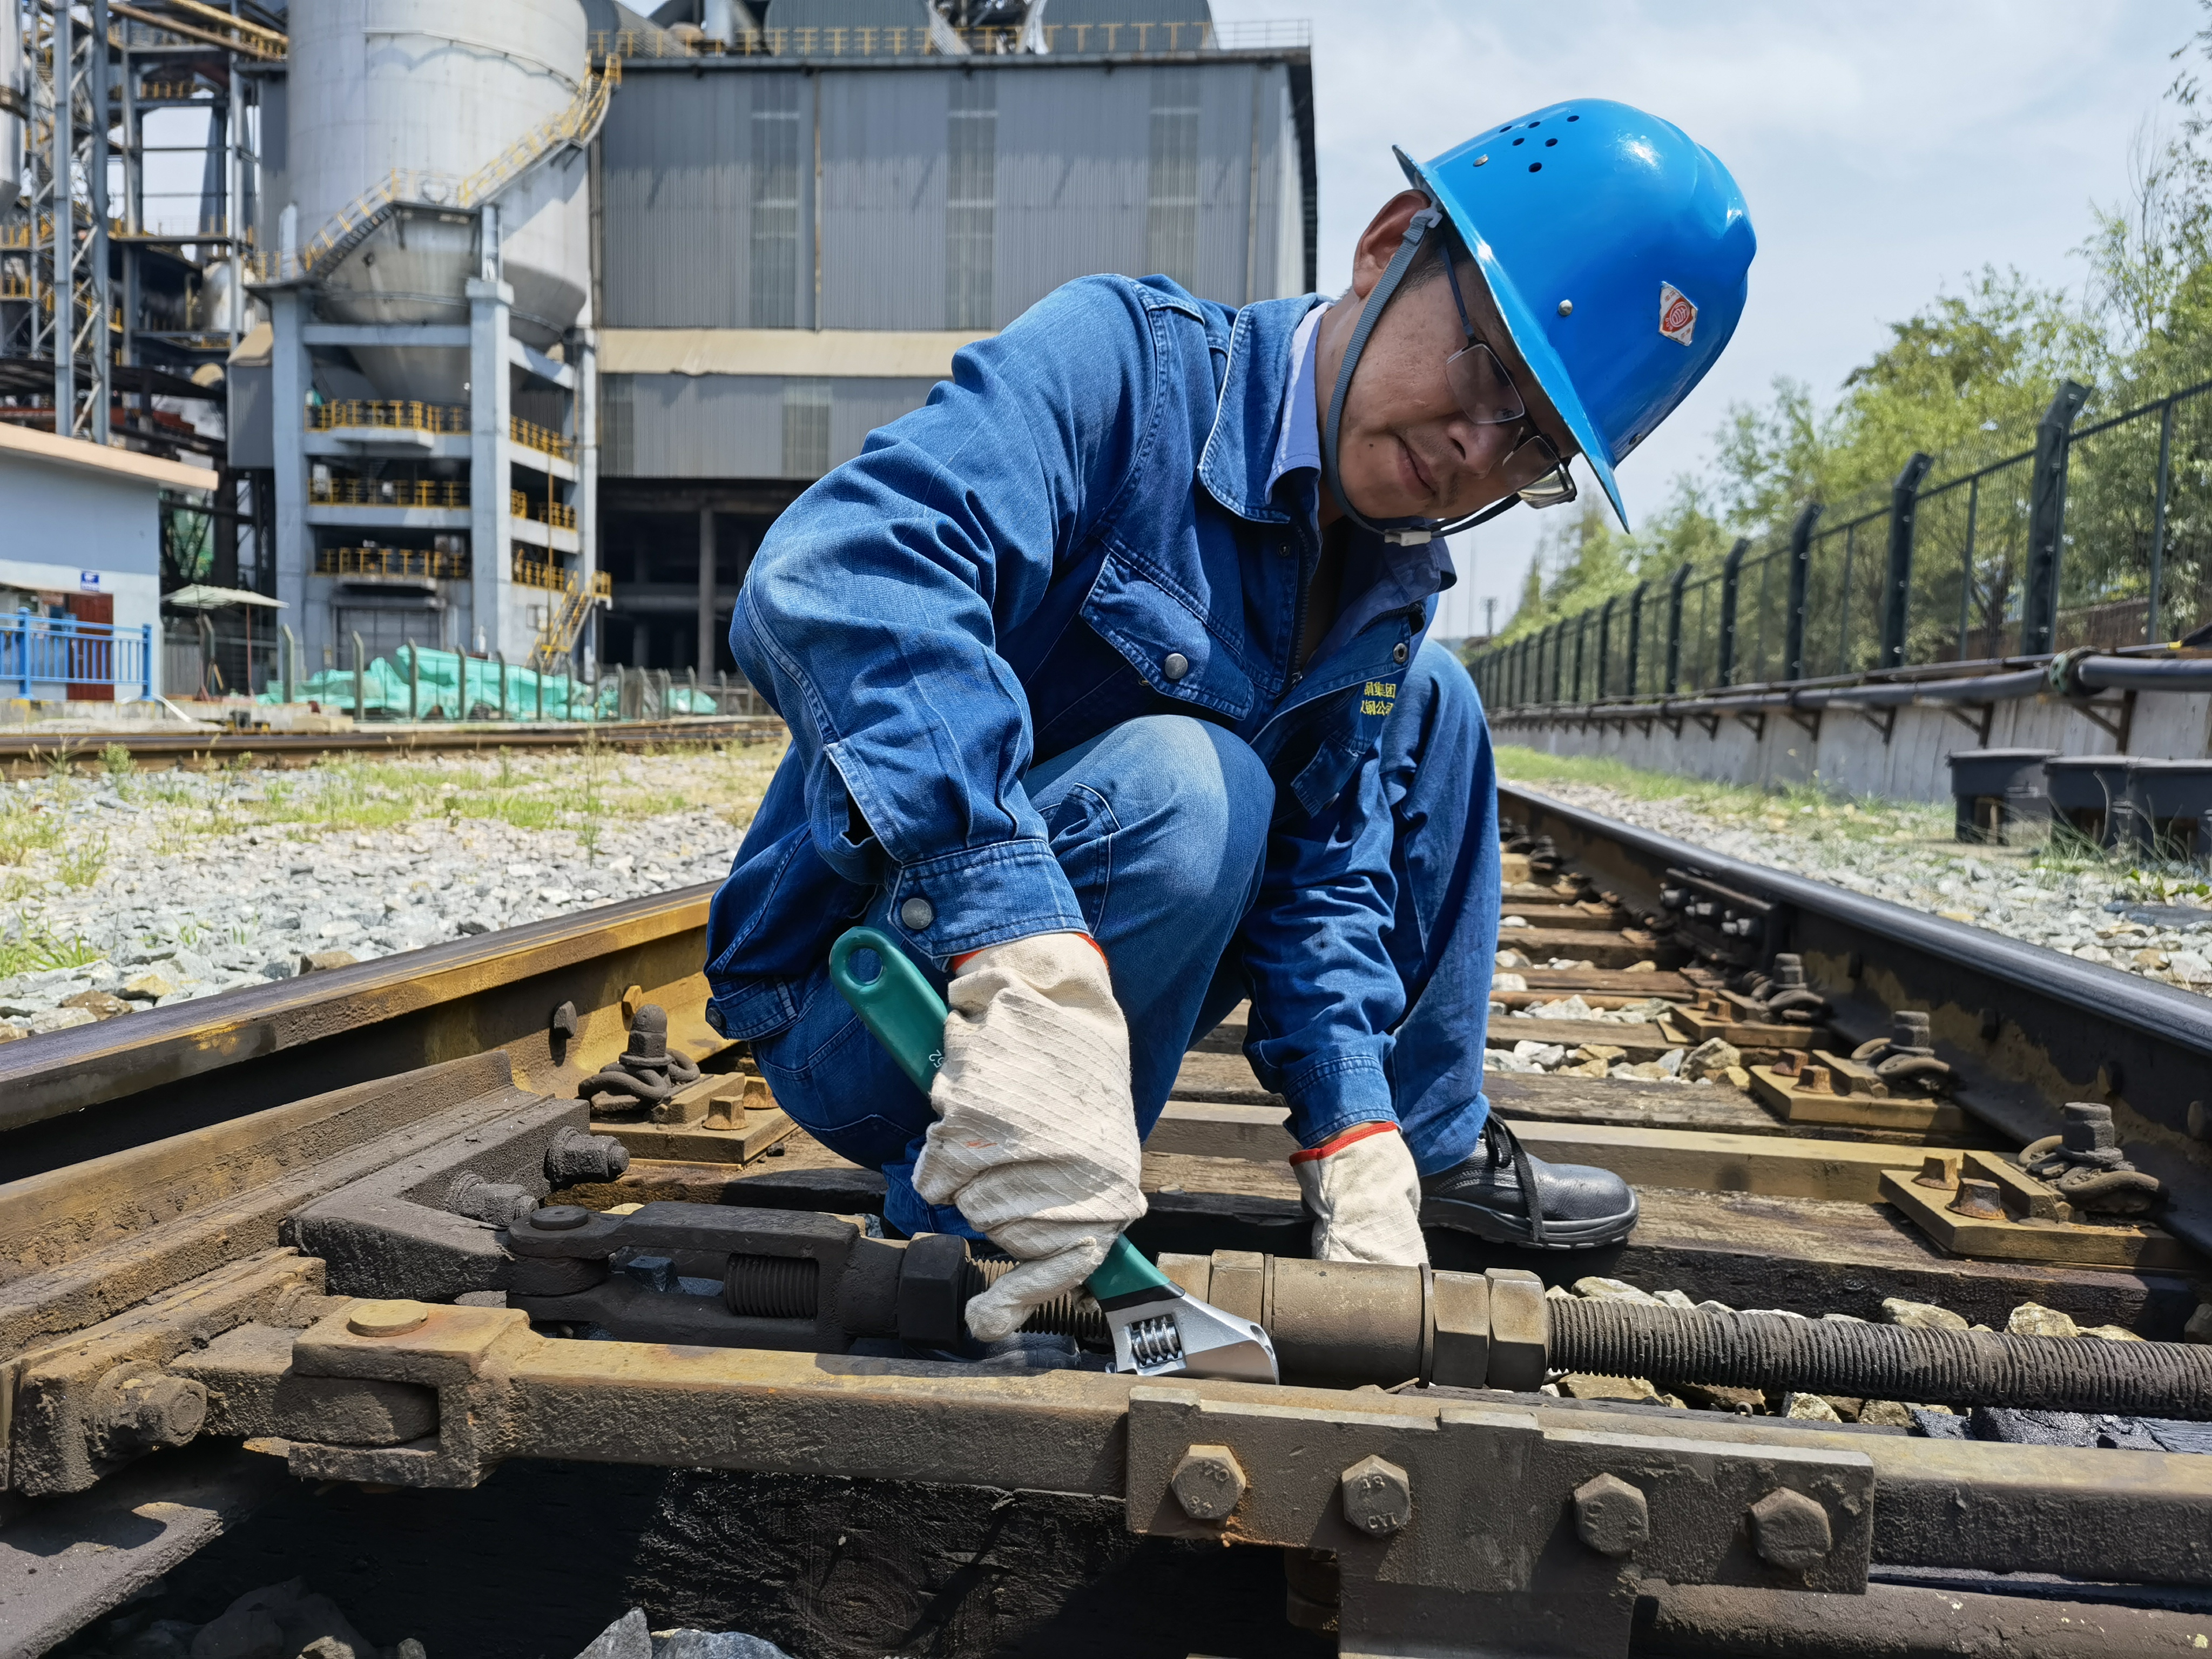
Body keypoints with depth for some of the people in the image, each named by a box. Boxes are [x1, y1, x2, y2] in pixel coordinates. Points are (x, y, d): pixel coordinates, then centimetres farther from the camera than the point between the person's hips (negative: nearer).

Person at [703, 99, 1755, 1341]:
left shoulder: (1396, 581, 2)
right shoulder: (1122, 361, -21)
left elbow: (1326, 863, -2)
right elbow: (840, 577, -38)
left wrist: (1358, 1140, -16)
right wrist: (1028, 966, -49)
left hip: (1076, 952, 7)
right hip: (865, 999, -6)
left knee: (1425, 699, 6)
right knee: (1179, 784, -34)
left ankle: (1433, 1148, 17)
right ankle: (960, 1245, -16)